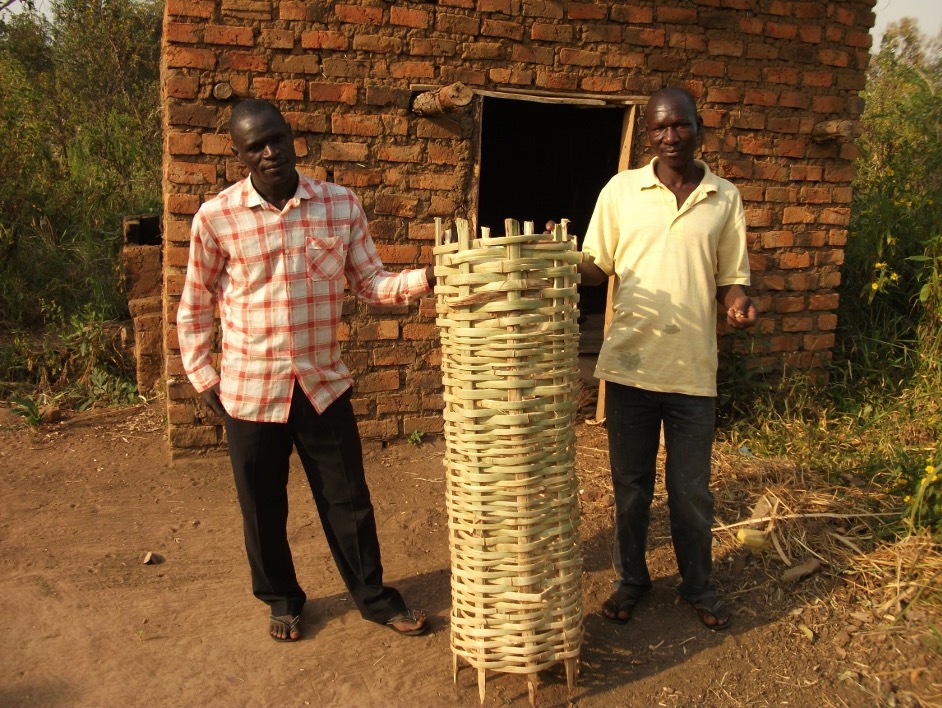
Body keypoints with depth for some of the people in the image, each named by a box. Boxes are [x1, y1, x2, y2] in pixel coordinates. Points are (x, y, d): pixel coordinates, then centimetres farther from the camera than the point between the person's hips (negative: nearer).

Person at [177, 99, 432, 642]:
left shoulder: (341, 204, -3)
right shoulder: (217, 217, -7)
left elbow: (372, 284, -3)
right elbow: (195, 305, 4)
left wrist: (425, 278, -20)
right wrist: (202, 376, 3)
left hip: (324, 382, 1)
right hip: (251, 388, -1)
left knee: (348, 498, 11)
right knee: (264, 505, 14)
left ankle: (373, 596, 31)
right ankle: (282, 598, 37)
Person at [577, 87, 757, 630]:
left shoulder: (725, 199, 4)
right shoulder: (622, 189, 1)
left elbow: (731, 277, 9)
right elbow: (595, 266, 4)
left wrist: (739, 303, -13)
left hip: (694, 370, 0)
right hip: (629, 363, 0)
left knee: (692, 492, 11)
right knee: (631, 486, 14)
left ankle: (699, 585, 34)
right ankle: (631, 580, 34)